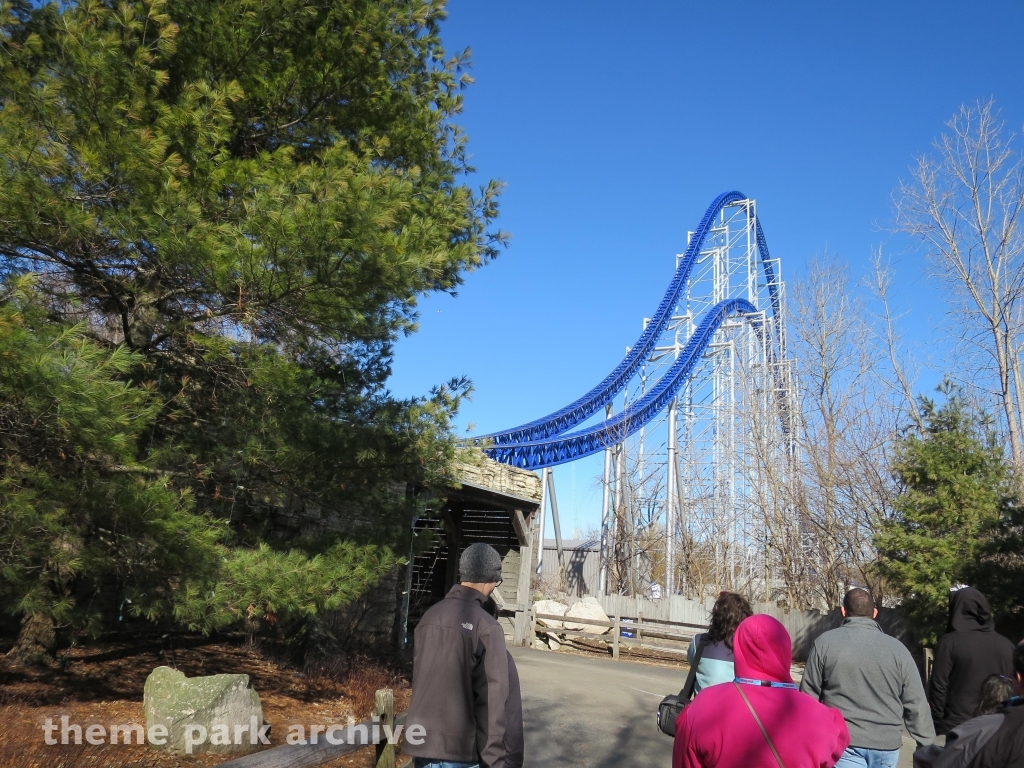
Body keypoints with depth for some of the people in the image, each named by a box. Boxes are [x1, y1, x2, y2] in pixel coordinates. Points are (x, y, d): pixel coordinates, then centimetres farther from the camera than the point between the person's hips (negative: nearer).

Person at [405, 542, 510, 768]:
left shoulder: (430, 615, 6)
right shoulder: (486, 627, -14)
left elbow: (417, 676, 11)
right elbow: (491, 701, -16)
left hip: (420, 741, 6)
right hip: (457, 749, -6)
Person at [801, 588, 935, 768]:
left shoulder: (825, 642, -4)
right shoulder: (897, 648, 0)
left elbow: (809, 696, 2)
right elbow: (916, 704, 2)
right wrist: (927, 745, 12)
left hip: (843, 742, -3)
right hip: (886, 745, 3)